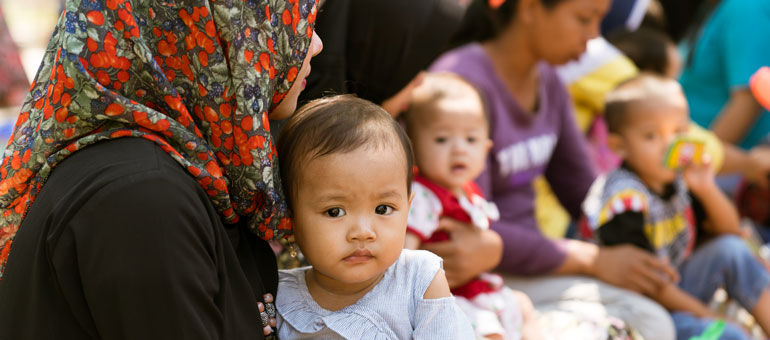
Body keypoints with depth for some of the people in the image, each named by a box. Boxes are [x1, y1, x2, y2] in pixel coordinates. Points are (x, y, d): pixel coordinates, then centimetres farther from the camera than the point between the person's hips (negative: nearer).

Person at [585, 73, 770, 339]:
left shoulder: (677, 177, -1)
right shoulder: (626, 198, -24)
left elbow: (730, 231, 9)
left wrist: (707, 190, -12)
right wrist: (709, 317, -16)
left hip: (676, 290, 8)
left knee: (732, 250, -8)